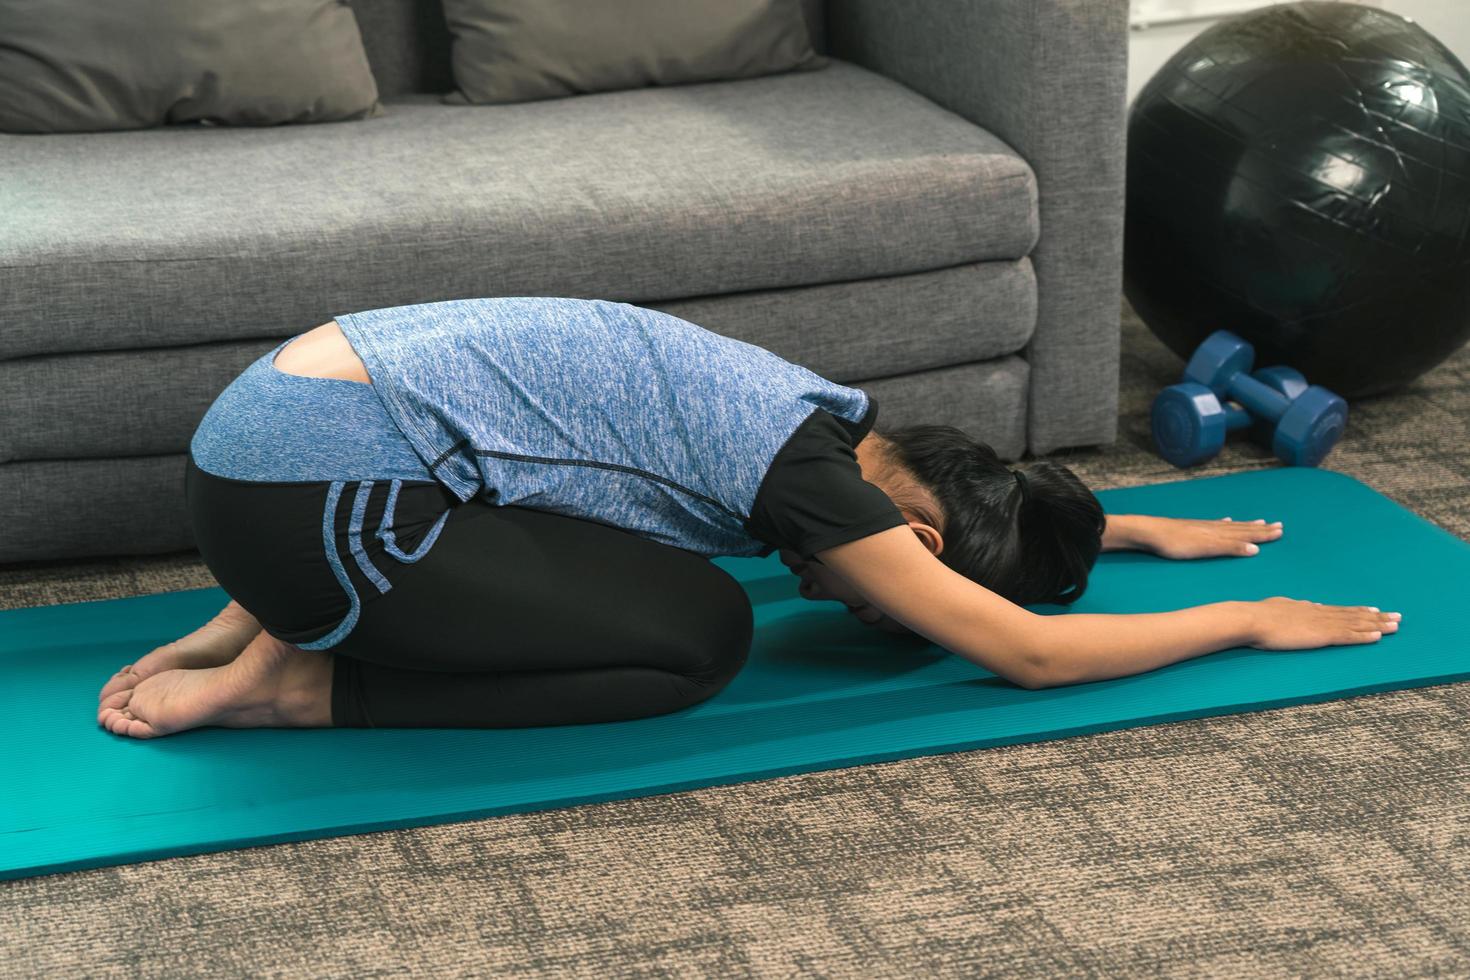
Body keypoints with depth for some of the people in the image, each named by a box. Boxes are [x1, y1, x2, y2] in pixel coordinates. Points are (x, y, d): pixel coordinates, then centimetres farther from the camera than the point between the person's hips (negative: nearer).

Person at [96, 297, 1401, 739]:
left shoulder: (828, 425, 13)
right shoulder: (804, 476, -13)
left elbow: (986, 502, 34)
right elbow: (1032, 651, -9)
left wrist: (1149, 531, 35)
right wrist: (1257, 622, 2)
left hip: (291, 404, 10)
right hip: (301, 484, -10)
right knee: (698, 638, -6)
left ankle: (274, 620, 16)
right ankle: (299, 683, -4)